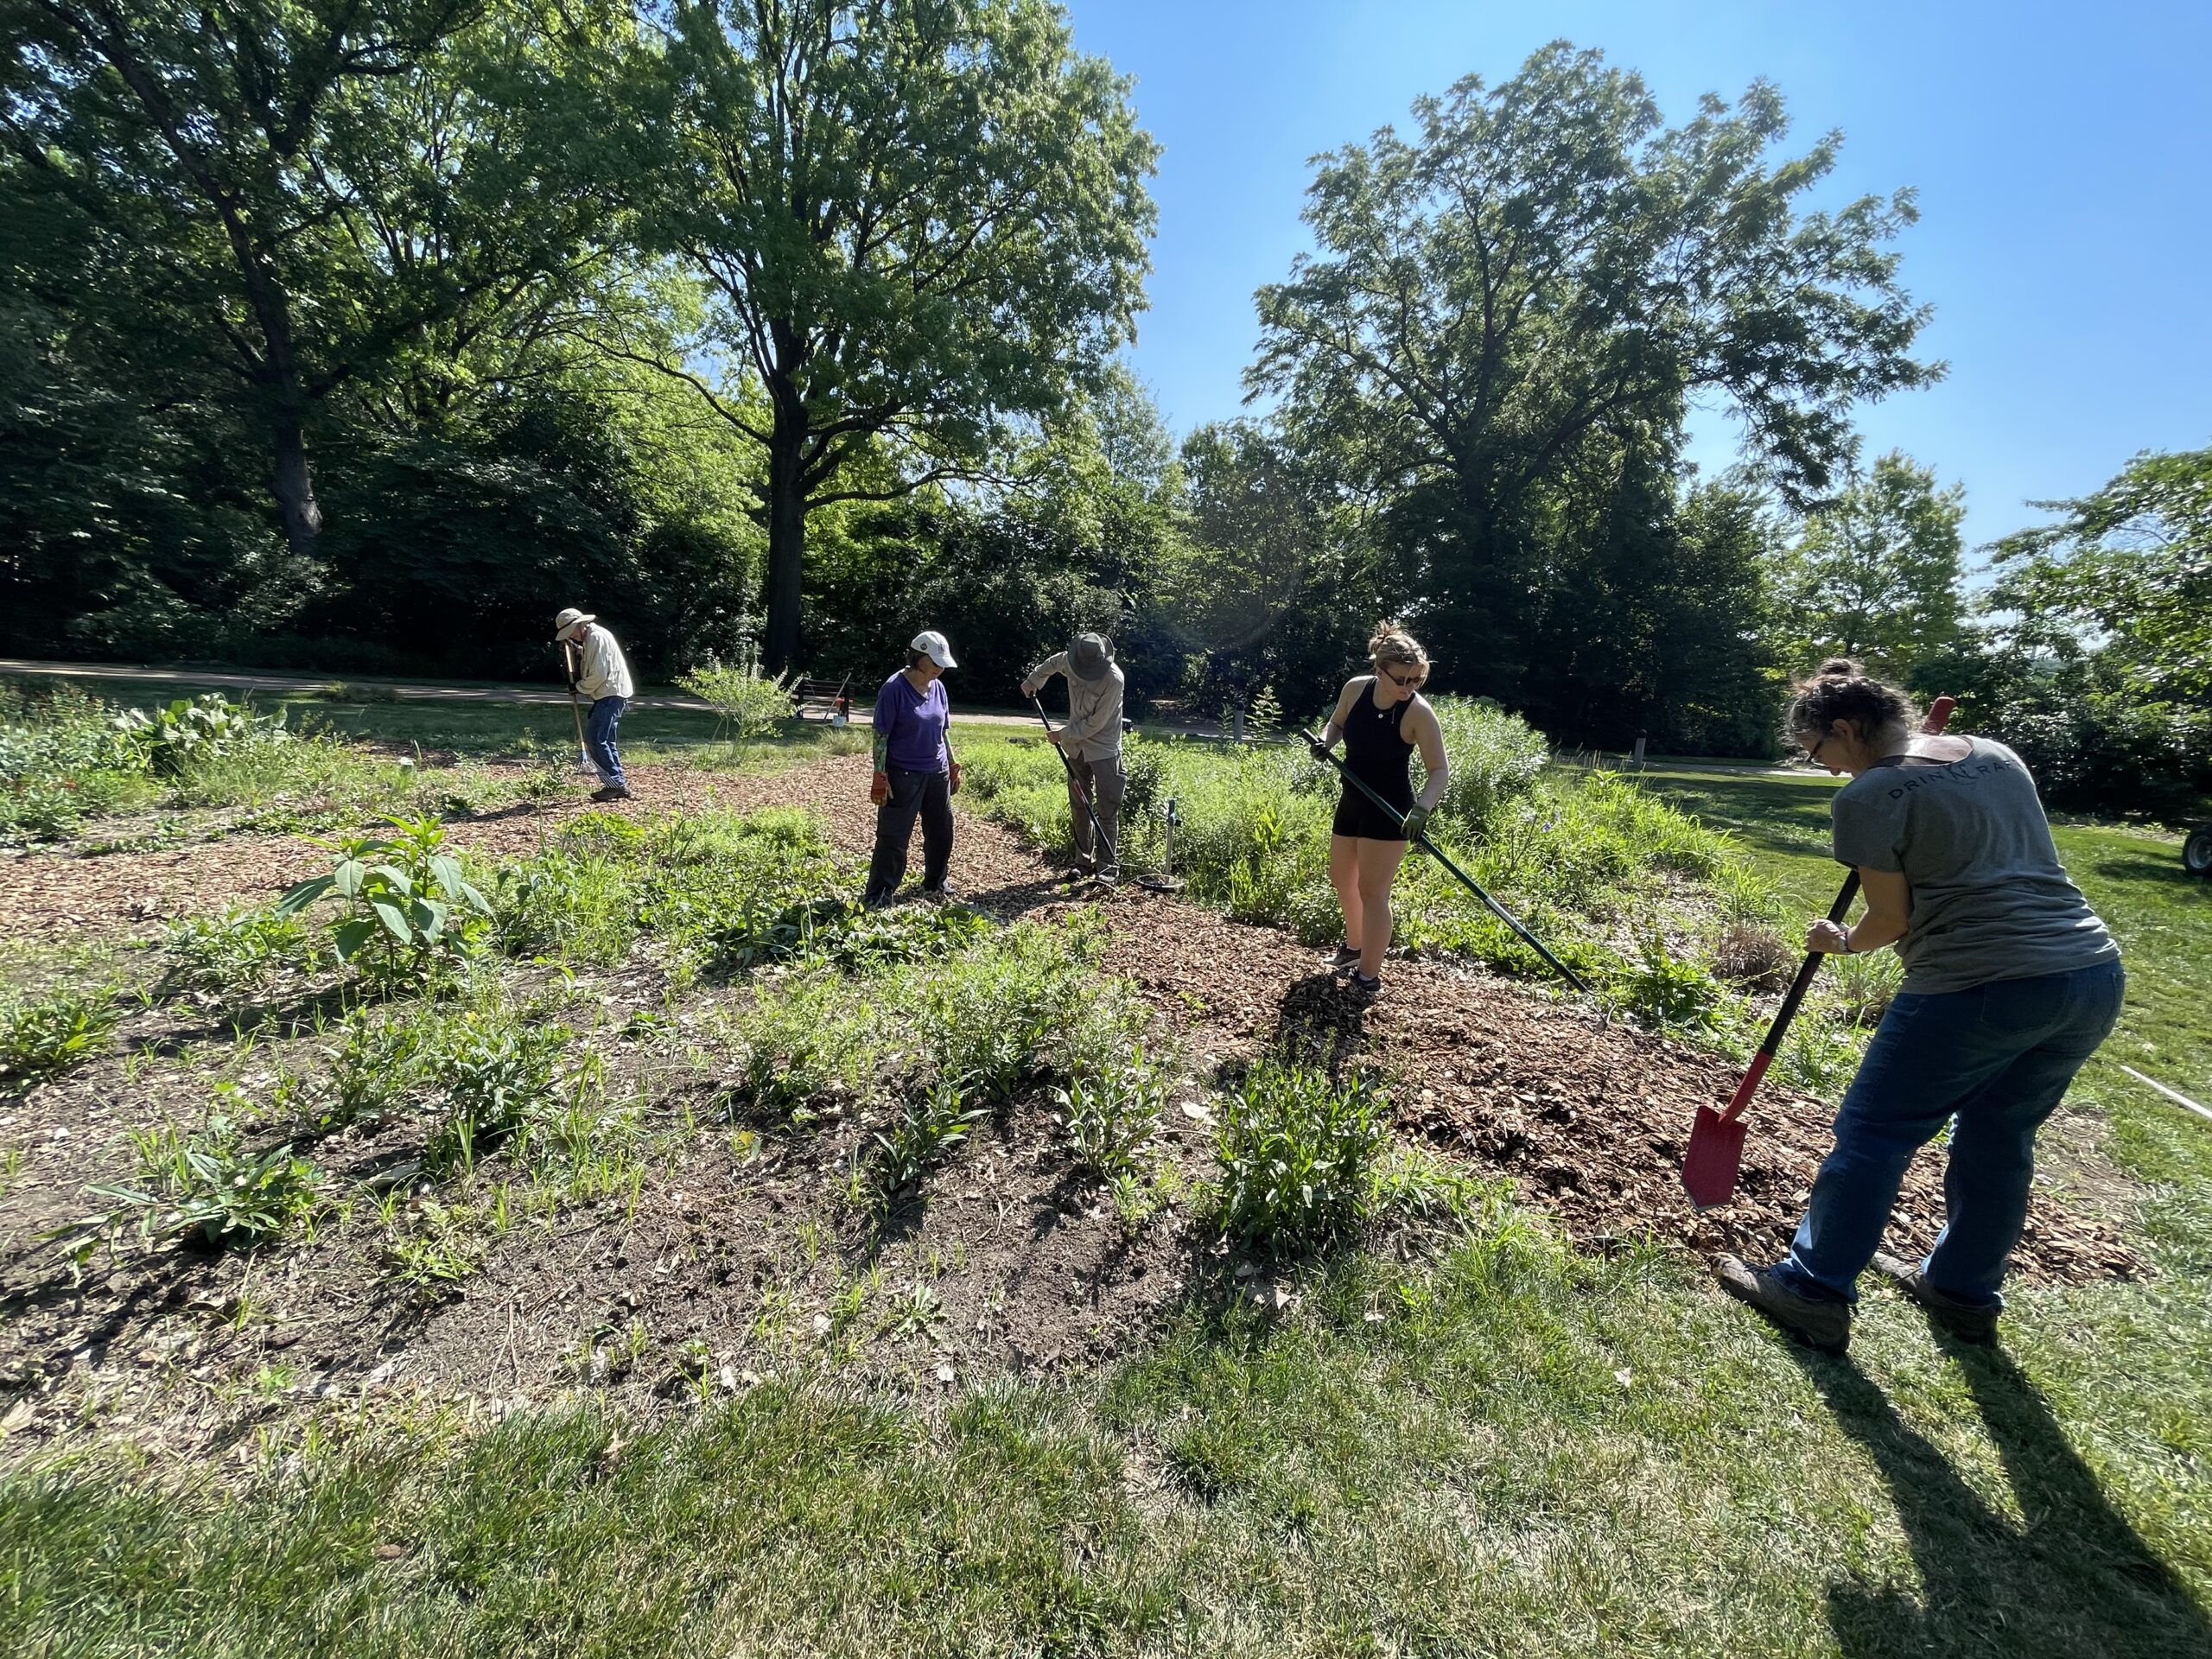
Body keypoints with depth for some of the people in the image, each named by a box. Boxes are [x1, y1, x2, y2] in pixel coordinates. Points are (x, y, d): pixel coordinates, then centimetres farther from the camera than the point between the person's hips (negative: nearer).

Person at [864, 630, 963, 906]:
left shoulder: (938, 687, 6)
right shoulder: (894, 689, -14)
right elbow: (880, 736, -13)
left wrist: (953, 766, 15)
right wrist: (880, 776, -17)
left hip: (937, 773, 7)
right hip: (903, 776, -7)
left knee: (941, 831, 14)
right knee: (893, 836, -2)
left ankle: (934, 885, 32)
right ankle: (878, 894, 8)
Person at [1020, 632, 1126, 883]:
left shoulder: (1114, 679, -24)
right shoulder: (1070, 661, -6)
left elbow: (1095, 724, -22)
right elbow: (1053, 662, 22)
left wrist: (1063, 735, -13)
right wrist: (1033, 679, 25)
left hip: (1104, 750, -6)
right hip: (1076, 748, 6)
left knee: (1107, 812, -5)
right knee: (1079, 808, 10)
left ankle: (1108, 868, -1)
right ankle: (1083, 862, 20)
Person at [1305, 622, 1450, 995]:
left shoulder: (1418, 712, -20)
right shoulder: (1355, 688, -7)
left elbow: (1441, 771, -19)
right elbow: (1337, 723, 12)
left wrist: (1423, 806, -38)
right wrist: (1325, 739, -10)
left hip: (1389, 811, -6)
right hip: (1352, 801, 7)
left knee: (1372, 891, -6)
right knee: (1341, 880, 20)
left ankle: (1369, 976, 7)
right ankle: (1354, 946, 44)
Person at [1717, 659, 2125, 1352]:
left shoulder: (1867, 797, -10)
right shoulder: (1998, 754, 13)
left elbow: (1893, 918, -4)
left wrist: (1842, 942, 14)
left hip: (1981, 985, -8)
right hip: (2095, 975, 8)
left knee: (1872, 1133, 5)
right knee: (1998, 1139, 21)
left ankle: (1814, 1292, 13)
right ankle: (1963, 1292, 36)